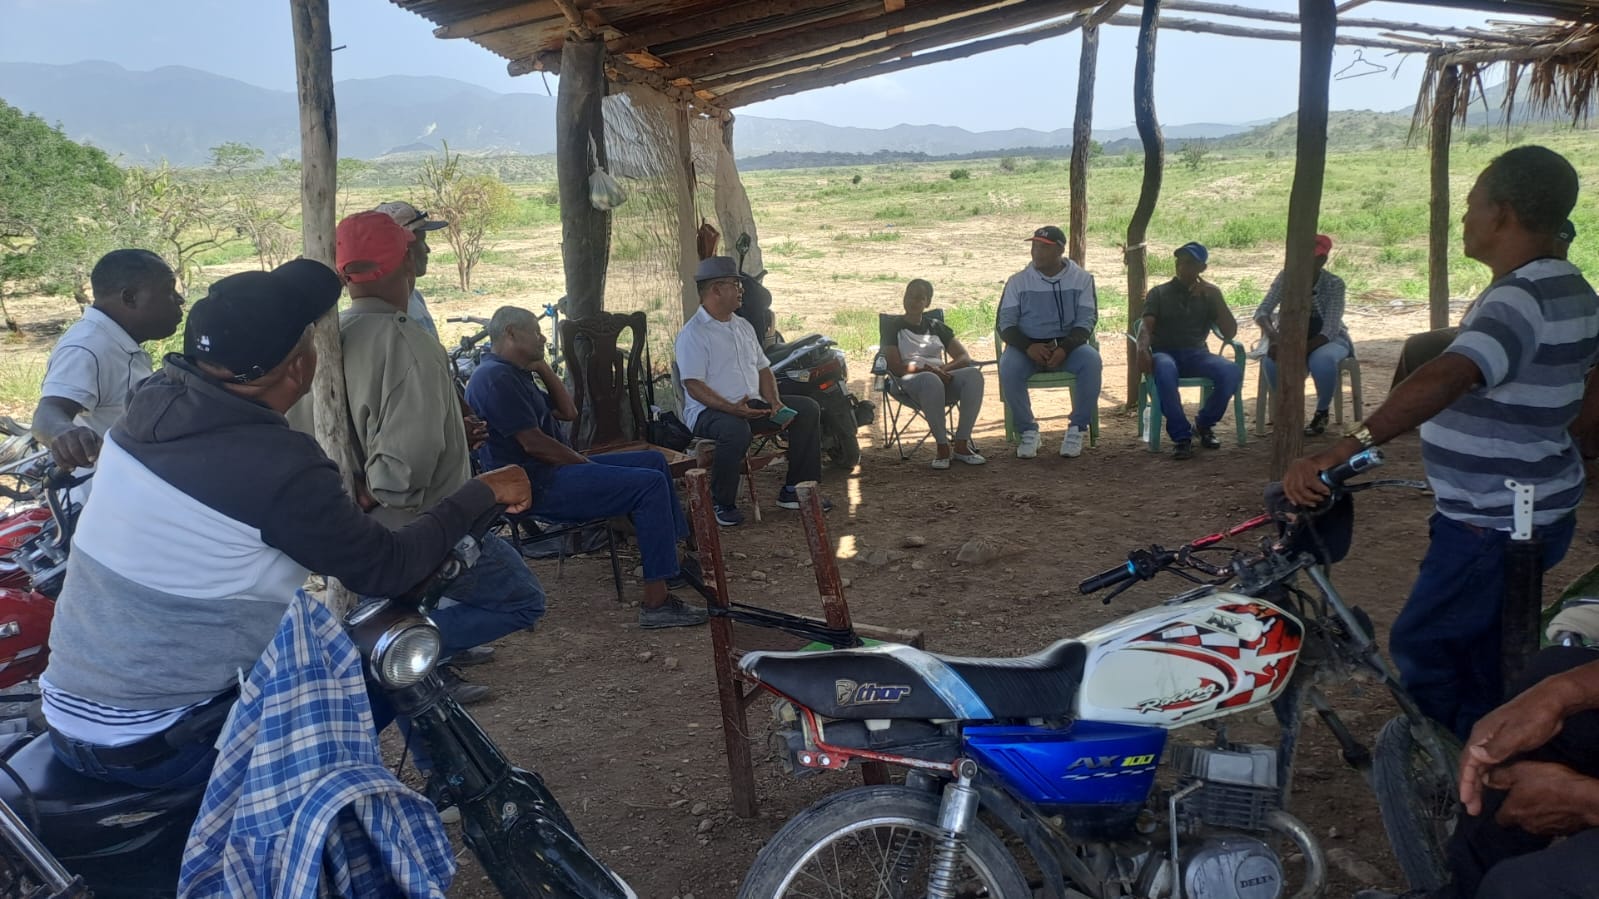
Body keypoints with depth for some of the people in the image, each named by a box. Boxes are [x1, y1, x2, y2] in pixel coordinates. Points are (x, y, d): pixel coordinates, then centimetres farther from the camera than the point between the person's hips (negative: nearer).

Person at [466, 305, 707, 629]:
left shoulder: (514, 374, 18)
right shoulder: (496, 377, -16)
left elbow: (568, 412, 17)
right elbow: (533, 444, -20)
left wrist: (543, 368, 9)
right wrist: (587, 464, -10)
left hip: (549, 471, 11)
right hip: (535, 485, -11)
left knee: (654, 460, 13)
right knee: (650, 484, -21)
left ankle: (680, 549, 17)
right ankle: (656, 603, -22)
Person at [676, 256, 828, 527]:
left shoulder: (743, 327, 17)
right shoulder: (693, 333, -10)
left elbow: (763, 370, 19)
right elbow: (693, 386, -18)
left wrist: (774, 402, 0)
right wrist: (732, 408, -30)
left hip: (752, 406, 8)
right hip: (708, 411, -8)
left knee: (808, 409, -2)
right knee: (736, 430, -41)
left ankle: (794, 490, 3)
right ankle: (722, 504, -19)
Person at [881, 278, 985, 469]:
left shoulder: (936, 326, 21)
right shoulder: (894, 326, 10)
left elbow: (965, 358, 12)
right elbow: (896, 367, -3)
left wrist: (943, 369, -10)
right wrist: (926, 368, -19)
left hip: (942, 376, 4)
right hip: (910, 382, -4)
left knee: (973, 374, -29)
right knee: (931, 380, -41)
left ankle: (962, 444, -28)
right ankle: (943, 446, -34)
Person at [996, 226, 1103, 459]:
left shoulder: (1081, 279, 4)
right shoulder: (1018, 281, 5)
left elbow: (1086, 320, -2)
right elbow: (1006, 323, 0)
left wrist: (1064, 348, -22)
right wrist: (1028, 346, -20)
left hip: (1068, 344, 0)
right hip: (1026, 346, 0)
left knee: (1092, 361, -32)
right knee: (1008, 367, -33)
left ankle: (1077, 429, -19)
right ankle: (1028, 431, -18)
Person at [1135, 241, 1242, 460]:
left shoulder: (1208, 296, 19)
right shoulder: (1159, 293, 15)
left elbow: (1230, 333, 7)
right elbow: (1146, 327, -3)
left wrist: (1216, 296, -3)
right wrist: (1143, 349, -27)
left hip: (1196, 354, 2)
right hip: (1165, 353, -2)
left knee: (1232, 372, -30)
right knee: (1164, 370, -41)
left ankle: (1203, 424, -3)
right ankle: (1181, 436, -31)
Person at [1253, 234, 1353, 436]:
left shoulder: (1334, 284, -18)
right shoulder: (1286, 277, -11)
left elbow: (1329, 330, -25)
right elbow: (1262, 312, -18)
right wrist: (1272, 333, -42)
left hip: (1329, 340, -2)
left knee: (1322, 361, -38)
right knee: (1272, 360, -32)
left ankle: (1322, 412, -8)